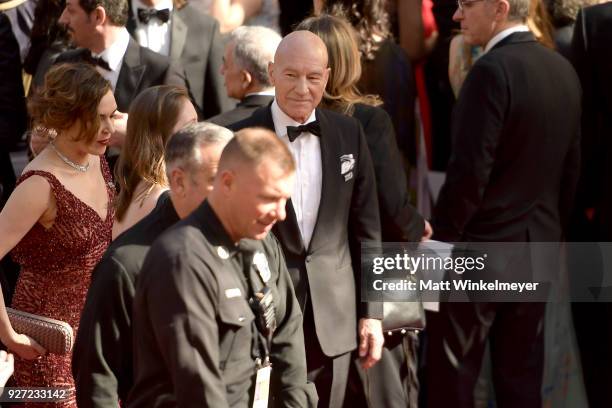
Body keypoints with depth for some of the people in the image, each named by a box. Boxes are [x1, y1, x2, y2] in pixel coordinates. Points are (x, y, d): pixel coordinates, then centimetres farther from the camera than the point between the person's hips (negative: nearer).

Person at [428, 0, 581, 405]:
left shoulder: (492, 71, -18)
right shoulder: (563, 69, 6)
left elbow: (469, 172, -20)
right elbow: (571, 168, 11)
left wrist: (438, 245, -11)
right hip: (538, 251, 8)